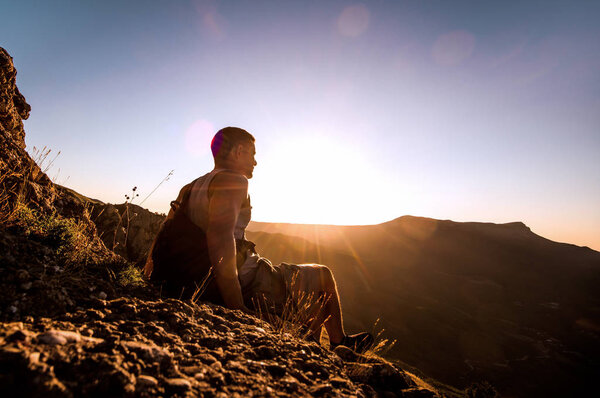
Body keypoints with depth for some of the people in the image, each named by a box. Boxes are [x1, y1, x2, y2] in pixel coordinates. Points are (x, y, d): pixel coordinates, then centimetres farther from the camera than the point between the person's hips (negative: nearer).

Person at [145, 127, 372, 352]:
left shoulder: (190, 188, 13)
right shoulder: (232, 180, -15)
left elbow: (163, 237, 12)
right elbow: (220, 236, -30)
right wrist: (236, 307, -29)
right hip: (244, 285, -9)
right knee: (322, 275, 10)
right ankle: (339, 343, 31)